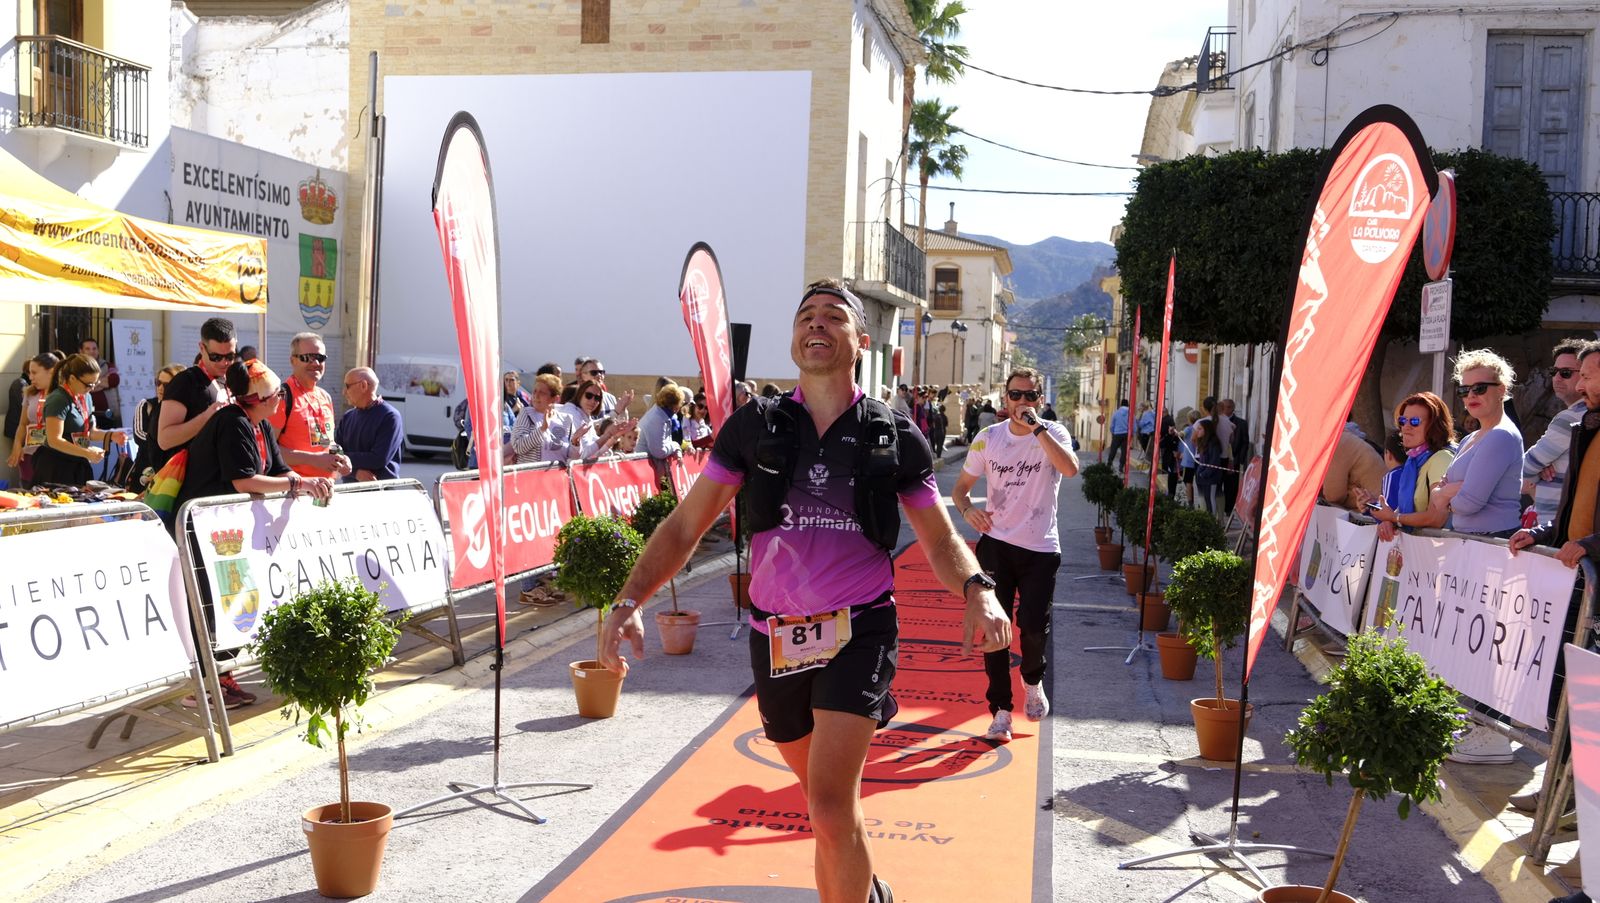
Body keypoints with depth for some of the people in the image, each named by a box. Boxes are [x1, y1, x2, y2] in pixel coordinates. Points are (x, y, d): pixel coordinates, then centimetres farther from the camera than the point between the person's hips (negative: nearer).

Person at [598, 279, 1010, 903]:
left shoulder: (896, 438, -3)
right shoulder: (753, 426, -1)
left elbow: (941, 540, 4)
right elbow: (685, 526, -1)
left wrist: (978, 589, -18)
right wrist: (629, 600, -15)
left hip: (859, 632, -3)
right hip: (775, 638, 3)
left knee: (829, 806, -18)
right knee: (828, 802, 19)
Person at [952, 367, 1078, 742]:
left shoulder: (1052, 433, -4)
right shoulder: (989, 438, 3)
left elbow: (1070, 468, -26)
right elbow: (961, 486, 10)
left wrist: (1036, 427, -27)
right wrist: (967, 509, -12)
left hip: (1041, 549, -2)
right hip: (996, 544, 2)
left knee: (1034, 626, -8)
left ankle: (1033, 680, 26)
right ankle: (1000, 711, 10)